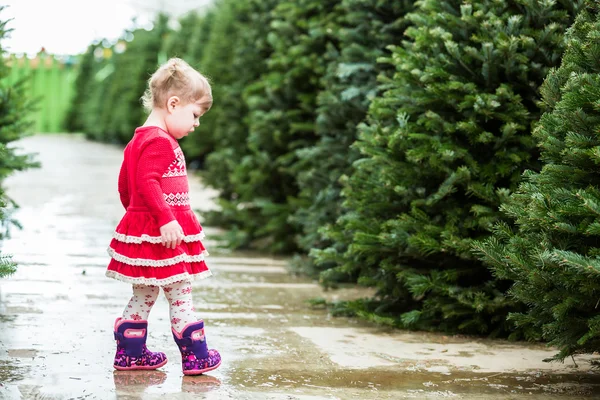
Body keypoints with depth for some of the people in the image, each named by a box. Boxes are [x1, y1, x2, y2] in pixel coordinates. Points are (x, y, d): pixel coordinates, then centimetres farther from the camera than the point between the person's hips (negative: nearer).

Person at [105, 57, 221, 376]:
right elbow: (147, 182, -27)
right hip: (162, 233, -10)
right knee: (180, 295, -2)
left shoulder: (139, 140, 16)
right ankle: (195, 355, 4)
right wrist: (165, 220, -29)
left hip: (141, 227, 10)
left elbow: (125, 186, 22)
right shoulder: (159, 141, -16)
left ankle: (129, 353, 21)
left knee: (144, 295, 16)